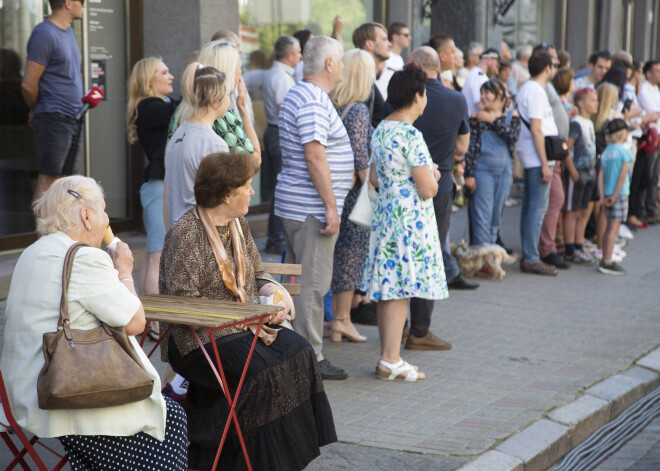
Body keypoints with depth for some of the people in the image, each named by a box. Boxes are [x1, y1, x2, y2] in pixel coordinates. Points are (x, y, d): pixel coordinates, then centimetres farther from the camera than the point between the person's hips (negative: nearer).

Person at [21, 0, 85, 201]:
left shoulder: (68, 31, 16)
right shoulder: (45, 34, -13)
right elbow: (28, 84, -13)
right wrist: (36, 111, 2)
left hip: (73, 120, 8)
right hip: (54, 119, -8)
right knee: (48, 178, -7)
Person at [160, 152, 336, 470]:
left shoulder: (237, 224, 12)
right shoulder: (186, 233, -13)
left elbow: (257, 274, 21)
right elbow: (184, 303, -18)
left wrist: (276, 292, -3)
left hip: (242, 327, 8)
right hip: (199, 340, -8)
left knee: (297, 352, -15)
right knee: (264, 371, -28)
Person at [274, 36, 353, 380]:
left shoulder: (296, 95, 16)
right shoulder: (314, 101, -17)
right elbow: (315, 157, -23)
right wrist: (331, 207, -21)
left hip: (294, 205, 11)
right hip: (311, 208, -11)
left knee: (299, 281, 15)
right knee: (313, 283, -6)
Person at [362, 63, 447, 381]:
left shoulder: (380, 131, 9)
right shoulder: (410, 136, -18)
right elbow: (427, 190, -18)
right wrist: (433, 175, 2)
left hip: (385, 214, 9)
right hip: (410, 220, -9)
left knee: (386, 289, 11)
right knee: (400, 291, -4)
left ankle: (388, 356, 18)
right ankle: (390, 361, -1)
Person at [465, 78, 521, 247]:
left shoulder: (511, 115, 8)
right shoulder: (476, 116, 1)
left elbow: (513, 136, -11)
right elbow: (470, 146, -3)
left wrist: (493, 121, -10)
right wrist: (469, 174, -8)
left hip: (504, 171, 3)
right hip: (482, 170, -3)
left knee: (497, 215, 8)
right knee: (482, 216, -6)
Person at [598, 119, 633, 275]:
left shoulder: (606, 152, 9)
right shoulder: (624, 151, -9)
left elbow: (601, 175, 5)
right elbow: (623, 175, -14)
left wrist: (602, 196, 2)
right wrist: (615, 195, -12)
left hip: (608, 194, 7)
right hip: (620, 193, -7)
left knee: (609, 227, 13)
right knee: (614, 227, -7)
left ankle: (605, 261, 17)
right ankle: (607, 262, -10)